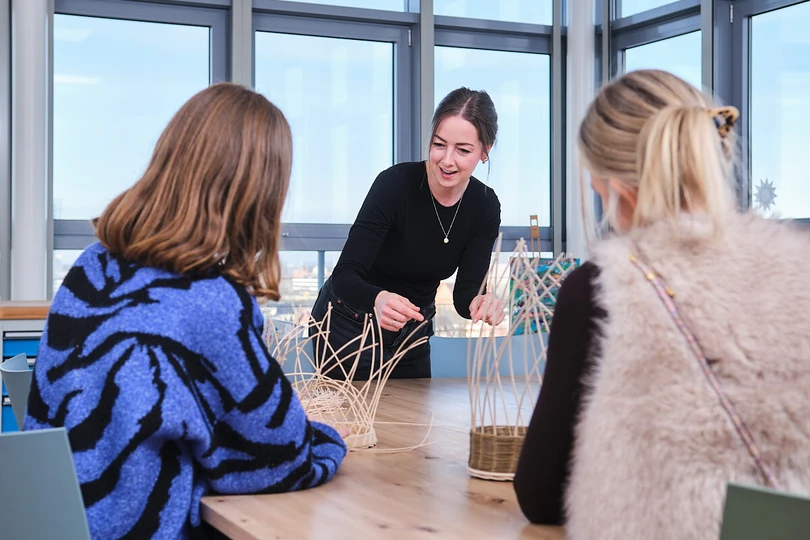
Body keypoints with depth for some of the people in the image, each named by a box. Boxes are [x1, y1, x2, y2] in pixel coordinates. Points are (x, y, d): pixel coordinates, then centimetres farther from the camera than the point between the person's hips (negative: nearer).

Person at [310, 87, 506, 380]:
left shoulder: (485, 206, -11)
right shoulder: (395, 183, -25)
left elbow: (466, 291, -14)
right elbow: (344, 275, -30)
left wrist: (480, 303, -37)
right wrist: (377, 300, -51)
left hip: (412, 333, 4)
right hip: (349, 327, -4)